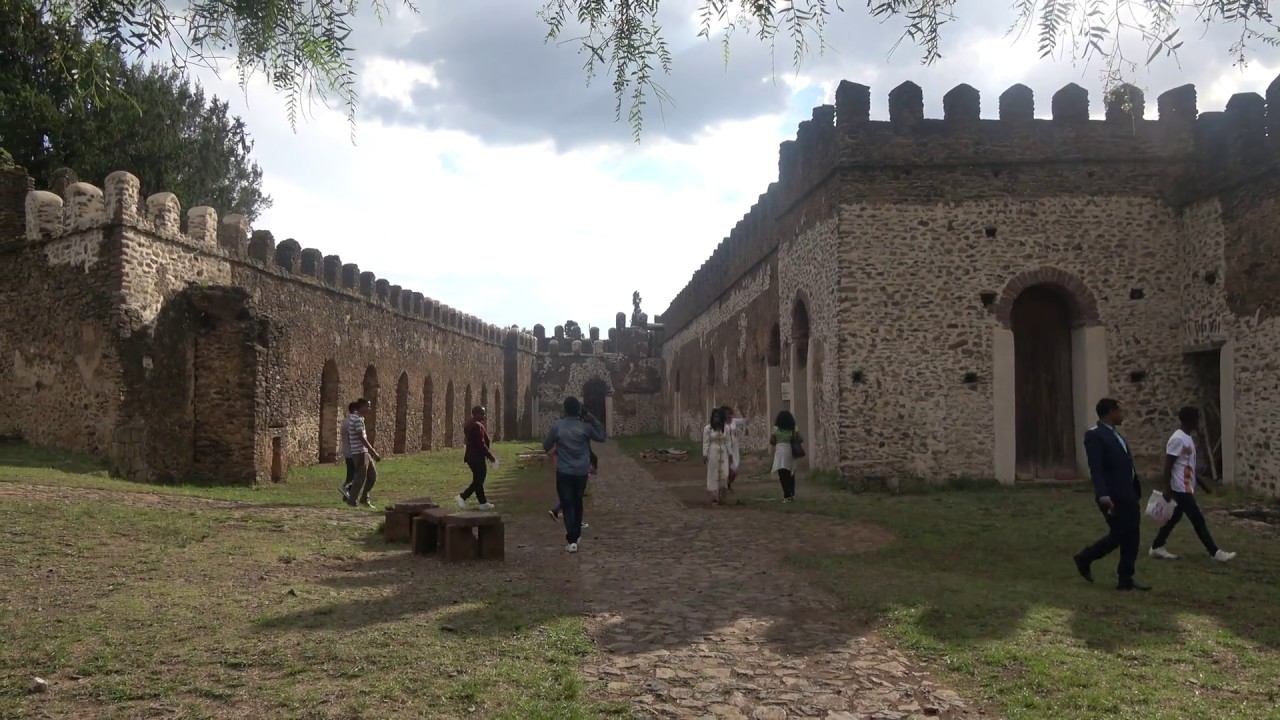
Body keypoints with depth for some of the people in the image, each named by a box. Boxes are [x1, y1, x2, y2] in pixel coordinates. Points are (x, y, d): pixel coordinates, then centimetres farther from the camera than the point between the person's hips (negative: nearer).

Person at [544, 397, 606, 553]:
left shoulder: (557, 426, -6)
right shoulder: (585, 426, -4)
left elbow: (546, 447, 4)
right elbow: (601, 437, 11)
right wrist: (594, 420, 9)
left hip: (564, 472, -2)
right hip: (581, 472, 2)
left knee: (567, 505, -1)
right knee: (577, 503, 21)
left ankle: (572, 541, -12)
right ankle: (576, 535, 32)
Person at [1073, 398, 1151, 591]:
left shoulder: (1115, 433, 15)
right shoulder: (1094, 435, -13)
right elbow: (1095, 468, -22)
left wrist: (1135, 492, 18)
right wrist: (1102, 495, -32)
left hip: (1128, 494, 9)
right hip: (1113, 496, -9)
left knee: (1131, 537, 9)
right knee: (1118, 535, -4)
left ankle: (1125, 579, 18)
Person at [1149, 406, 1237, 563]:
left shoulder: (1188, 438, 13)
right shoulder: (1177, 439, -19)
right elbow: (1168, 465, -20)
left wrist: (1200, 482, 22)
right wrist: (1167, 489, -21)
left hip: (1186, 488, 10)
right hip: (1180, 489, -10)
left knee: (1174, 518, 14)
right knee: (1198, 520, -3)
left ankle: (1156, 548, 20)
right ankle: (1215, 552, 3)